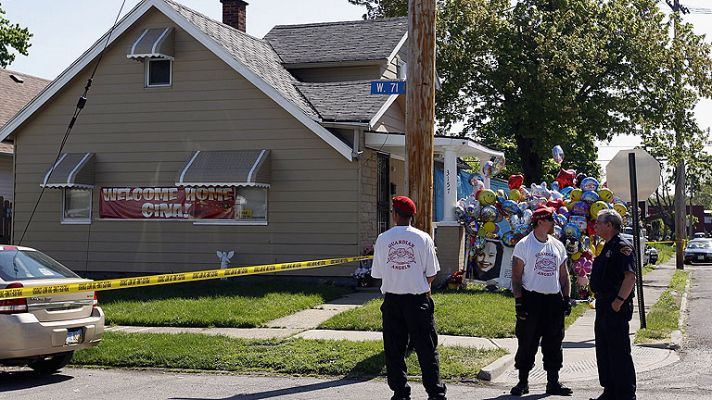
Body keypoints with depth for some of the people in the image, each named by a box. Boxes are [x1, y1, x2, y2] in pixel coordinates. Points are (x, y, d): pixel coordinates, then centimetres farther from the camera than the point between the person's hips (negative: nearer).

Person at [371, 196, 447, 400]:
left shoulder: (383, 239, -3)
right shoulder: (423, 238, -5)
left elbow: (377, 273, 1)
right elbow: (431, 273, -3)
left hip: (392, 300, 1)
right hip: (418, 299, -1)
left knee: (394, 349, 9)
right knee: (426, 348, 7)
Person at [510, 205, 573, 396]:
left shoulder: (557, 245, 12)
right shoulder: (523, 245, -4)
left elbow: (564, 275, 17)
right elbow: (516, 275, -6)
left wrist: (567, 298, 8)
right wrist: (519, 301, -12)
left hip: (554, 300, 5)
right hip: (531, 299, -5)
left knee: (553, 344, 8)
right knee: (527, 343, -1)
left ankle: (553, 382, 17)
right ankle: (523, 382, 10)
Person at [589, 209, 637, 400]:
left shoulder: (622, 246, -14)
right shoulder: (607, 247, 17)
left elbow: (630, 277, -23)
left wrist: (619, 300, -24)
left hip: (616, 308, -10)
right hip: (603, 306, 10)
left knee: (619, 352, -5)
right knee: (603, 350, 14)